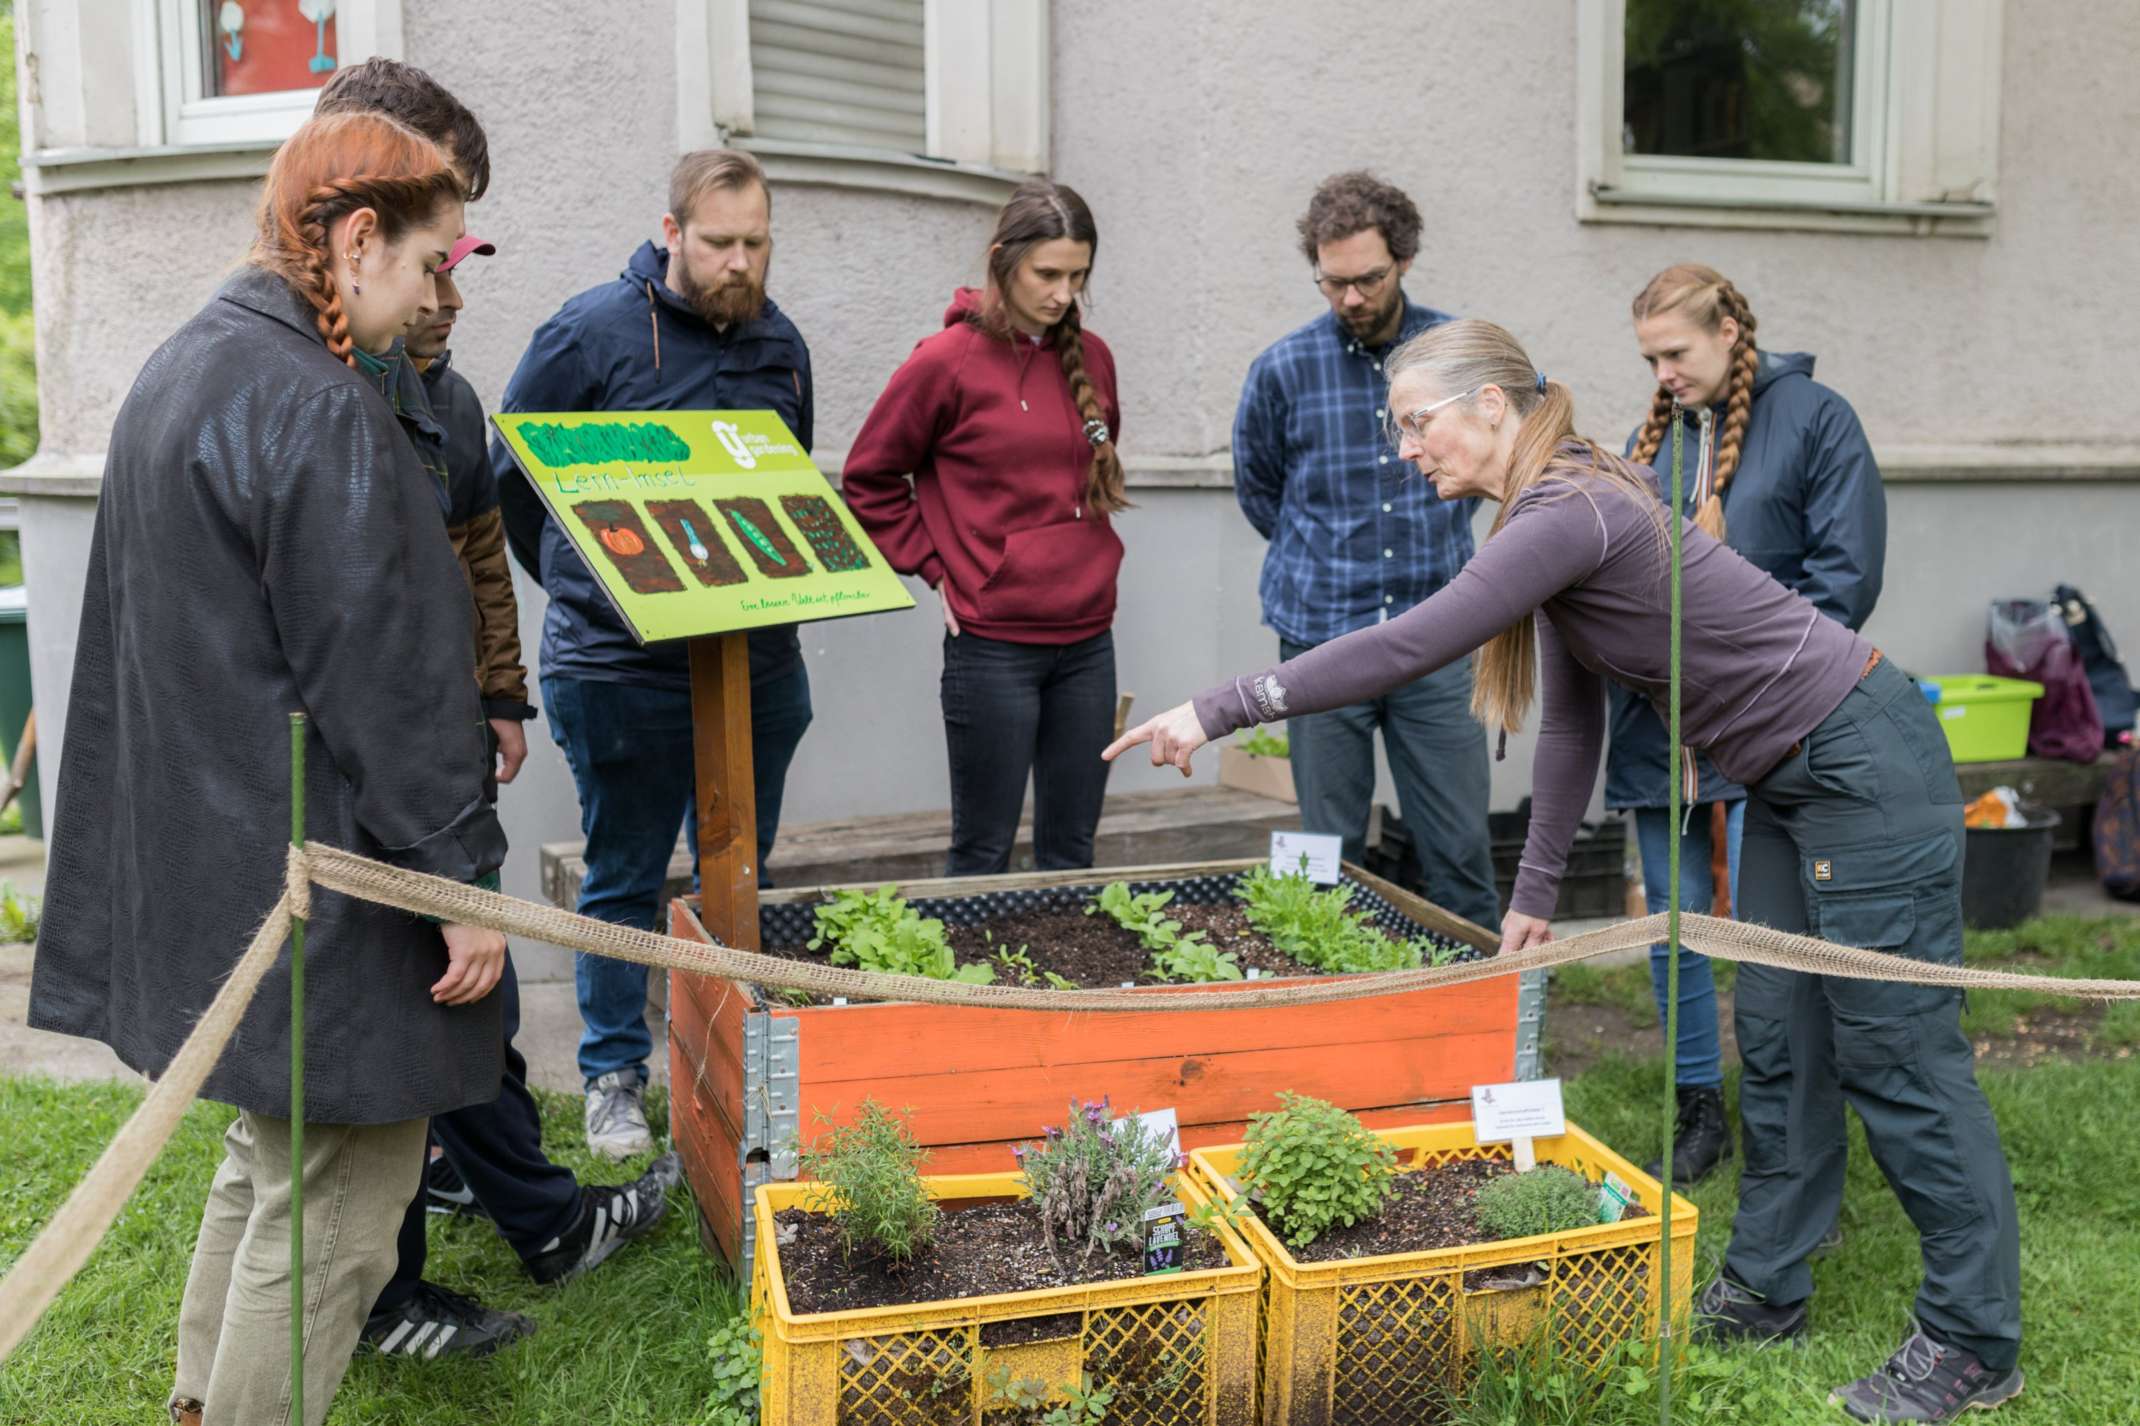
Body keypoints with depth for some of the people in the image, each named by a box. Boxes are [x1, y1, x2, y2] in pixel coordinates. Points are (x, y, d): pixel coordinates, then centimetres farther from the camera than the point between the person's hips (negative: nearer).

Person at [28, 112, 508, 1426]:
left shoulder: (183, 370, 12)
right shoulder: (318, 407, -20)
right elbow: (382, 679, -22)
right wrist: (461, 876, -16)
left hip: (204, 858, 11)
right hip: (313, 875, -11)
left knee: (273, 1148, 24)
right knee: (339, 1198, 3)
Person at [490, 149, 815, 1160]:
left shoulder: (780, 344, 9)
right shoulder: (592, 332, -8)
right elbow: (508, 474, 0)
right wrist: (583, 584, 4)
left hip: (761, 663, 5)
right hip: (621, 666, -5)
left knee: (741, 876, 15)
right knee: (623, 882, 7)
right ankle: (614, 1073, 22)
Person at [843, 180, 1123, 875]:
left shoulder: (1091, 358, 8)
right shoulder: (947, 361, -8)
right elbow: (869, 479, 0)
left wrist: (1089, 553, 13)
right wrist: (937, 569, -3)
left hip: (1087, 640, 5)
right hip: (992, 644, -5)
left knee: (1071, 848, 13)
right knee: (983, 851, 3)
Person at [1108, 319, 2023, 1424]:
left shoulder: (1573, 512, -24)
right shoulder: (1560, 513, 7)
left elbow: (1406, 647, -31)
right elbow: (1572, 721, 9)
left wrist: (1220, 710, -27)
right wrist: (1535, 893, 8)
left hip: (1863, 765, -10)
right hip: (1787, 781, 10)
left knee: (1899, 1053, -1)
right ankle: (1765, 1290, 27)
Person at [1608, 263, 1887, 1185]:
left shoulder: (1814, 419, -3)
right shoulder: (1654, 437, 14)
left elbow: (1846, 575, -9)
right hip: (1660, 726, 6)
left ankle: (1788, 1162, 5)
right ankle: (1699, 1110, 28)